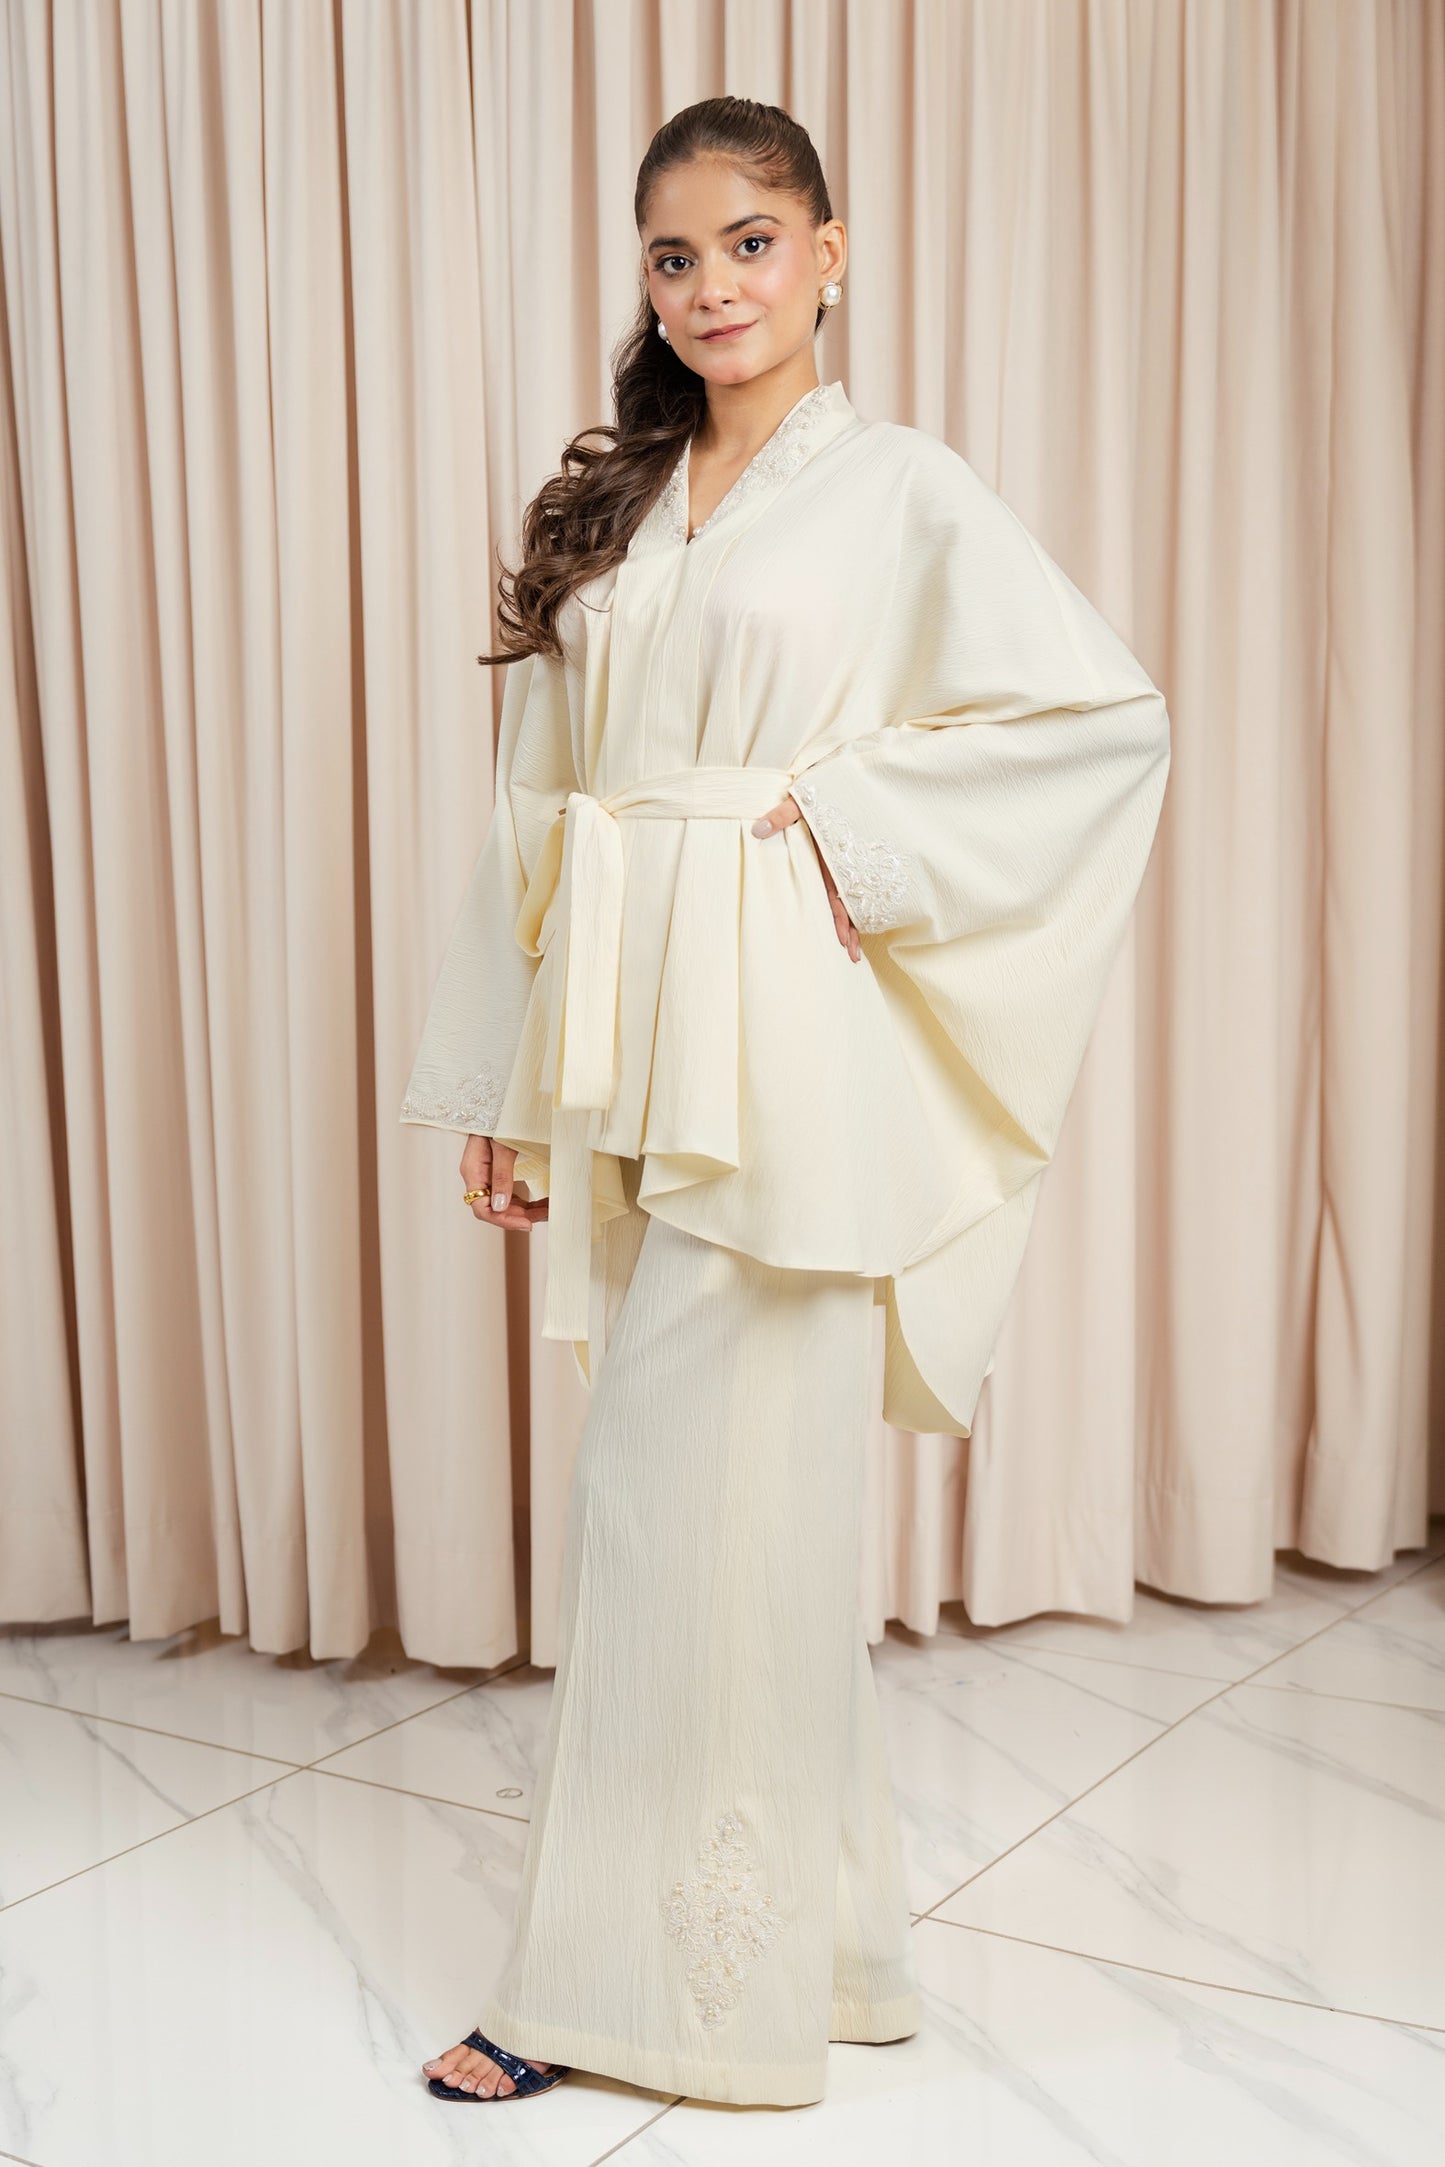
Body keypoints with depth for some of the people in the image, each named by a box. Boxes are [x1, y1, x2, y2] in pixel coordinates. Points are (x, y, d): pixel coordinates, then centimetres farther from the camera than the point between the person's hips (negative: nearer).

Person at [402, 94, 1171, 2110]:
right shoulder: (605, 508, 14)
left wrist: (854, 825, -10)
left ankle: (636, 1970, 13)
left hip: (780, 1055, -5)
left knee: (698, 1497, -2)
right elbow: (543, 802, 12)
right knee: (702, 1491, 11)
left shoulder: (900, 488, 0)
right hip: (622, 1049, 6)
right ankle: (803, 1922, 27)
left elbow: (1110, 713, -6)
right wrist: (509, 1081, 9)